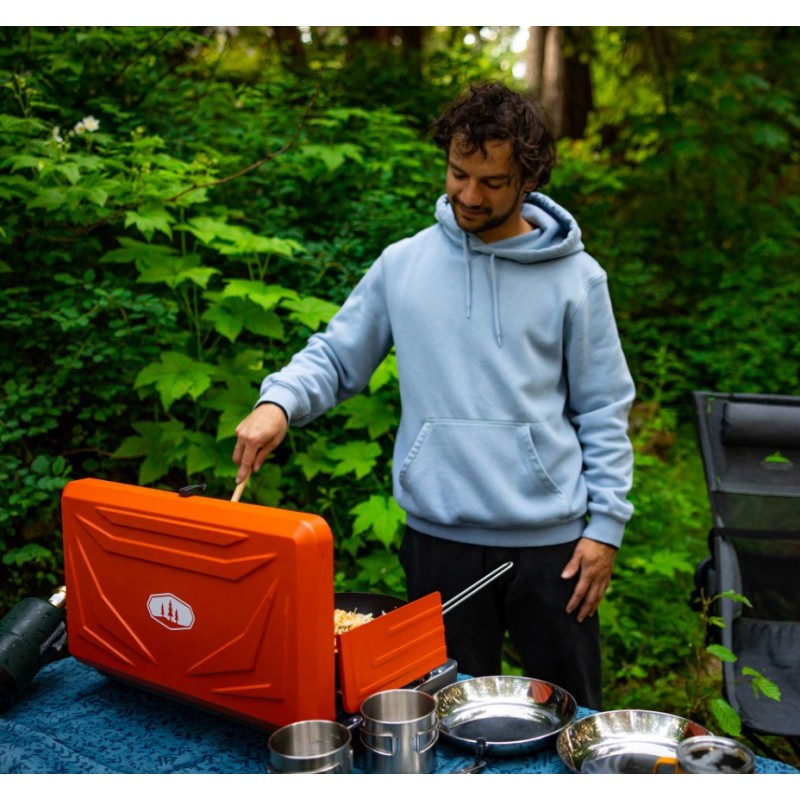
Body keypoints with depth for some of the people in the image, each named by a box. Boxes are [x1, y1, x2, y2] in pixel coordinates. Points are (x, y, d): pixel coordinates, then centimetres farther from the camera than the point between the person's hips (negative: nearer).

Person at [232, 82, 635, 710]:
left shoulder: (575, 278, -1)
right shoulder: (403, 265, 2)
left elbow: (604, 411, 1)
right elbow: (335, 357, 9)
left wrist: (606, 525, -4)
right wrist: (278, 401, -11)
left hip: (551, 541, -1)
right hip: (440, 540, 1)